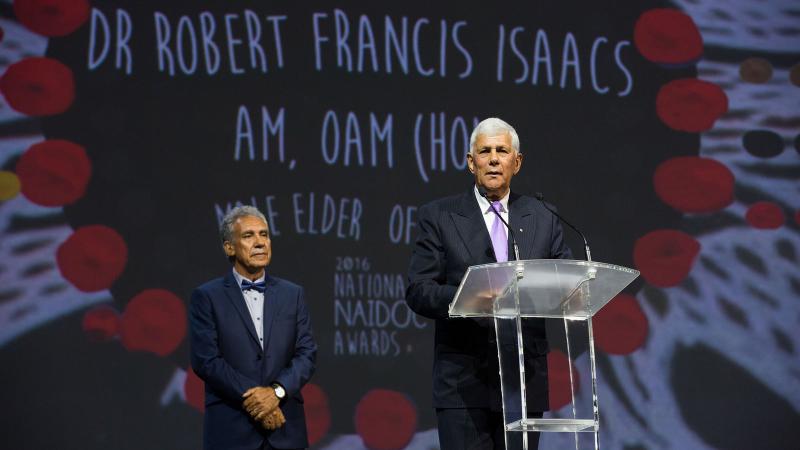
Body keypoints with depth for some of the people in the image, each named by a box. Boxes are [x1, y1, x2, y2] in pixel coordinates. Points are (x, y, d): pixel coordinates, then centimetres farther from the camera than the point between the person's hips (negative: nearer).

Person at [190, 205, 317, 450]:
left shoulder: (292, 294, 12)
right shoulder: (207, 297, 2)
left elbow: (306, 354, 5)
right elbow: (206, 360, -7)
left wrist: (277, 391, -12)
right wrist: (252, 397, -13)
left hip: (286, 429, 3)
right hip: (231, 430, -3)